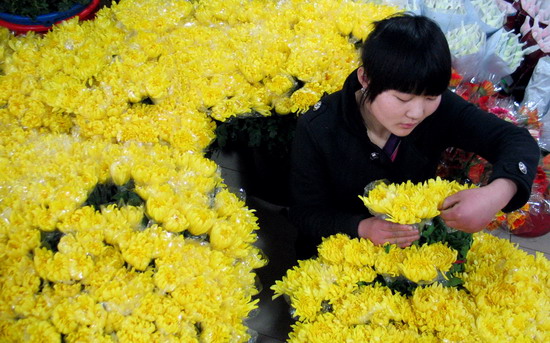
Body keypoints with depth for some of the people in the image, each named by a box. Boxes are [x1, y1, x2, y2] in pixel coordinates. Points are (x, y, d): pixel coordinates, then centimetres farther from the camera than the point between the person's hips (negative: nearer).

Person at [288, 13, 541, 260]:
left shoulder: (440, 109, -16)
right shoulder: (316, 129, -22)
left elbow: (517, 141, -16)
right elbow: (305, 212, -14)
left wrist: (498, 193, -38)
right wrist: (362, 228, -33)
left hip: (415, 244, 3)